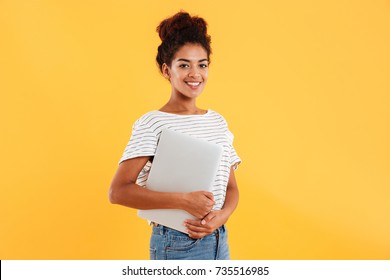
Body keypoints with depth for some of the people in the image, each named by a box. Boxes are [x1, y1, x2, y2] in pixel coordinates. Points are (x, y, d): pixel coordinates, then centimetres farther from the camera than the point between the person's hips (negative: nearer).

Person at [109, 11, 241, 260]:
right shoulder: (151, 124, -10)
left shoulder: (218, 122, 7)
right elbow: (118, 191, -18)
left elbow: (231, 187, 11)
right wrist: (184, 201, -23)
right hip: (176, 246, -5)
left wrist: (221, 215, -9)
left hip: (219, 241, 5)